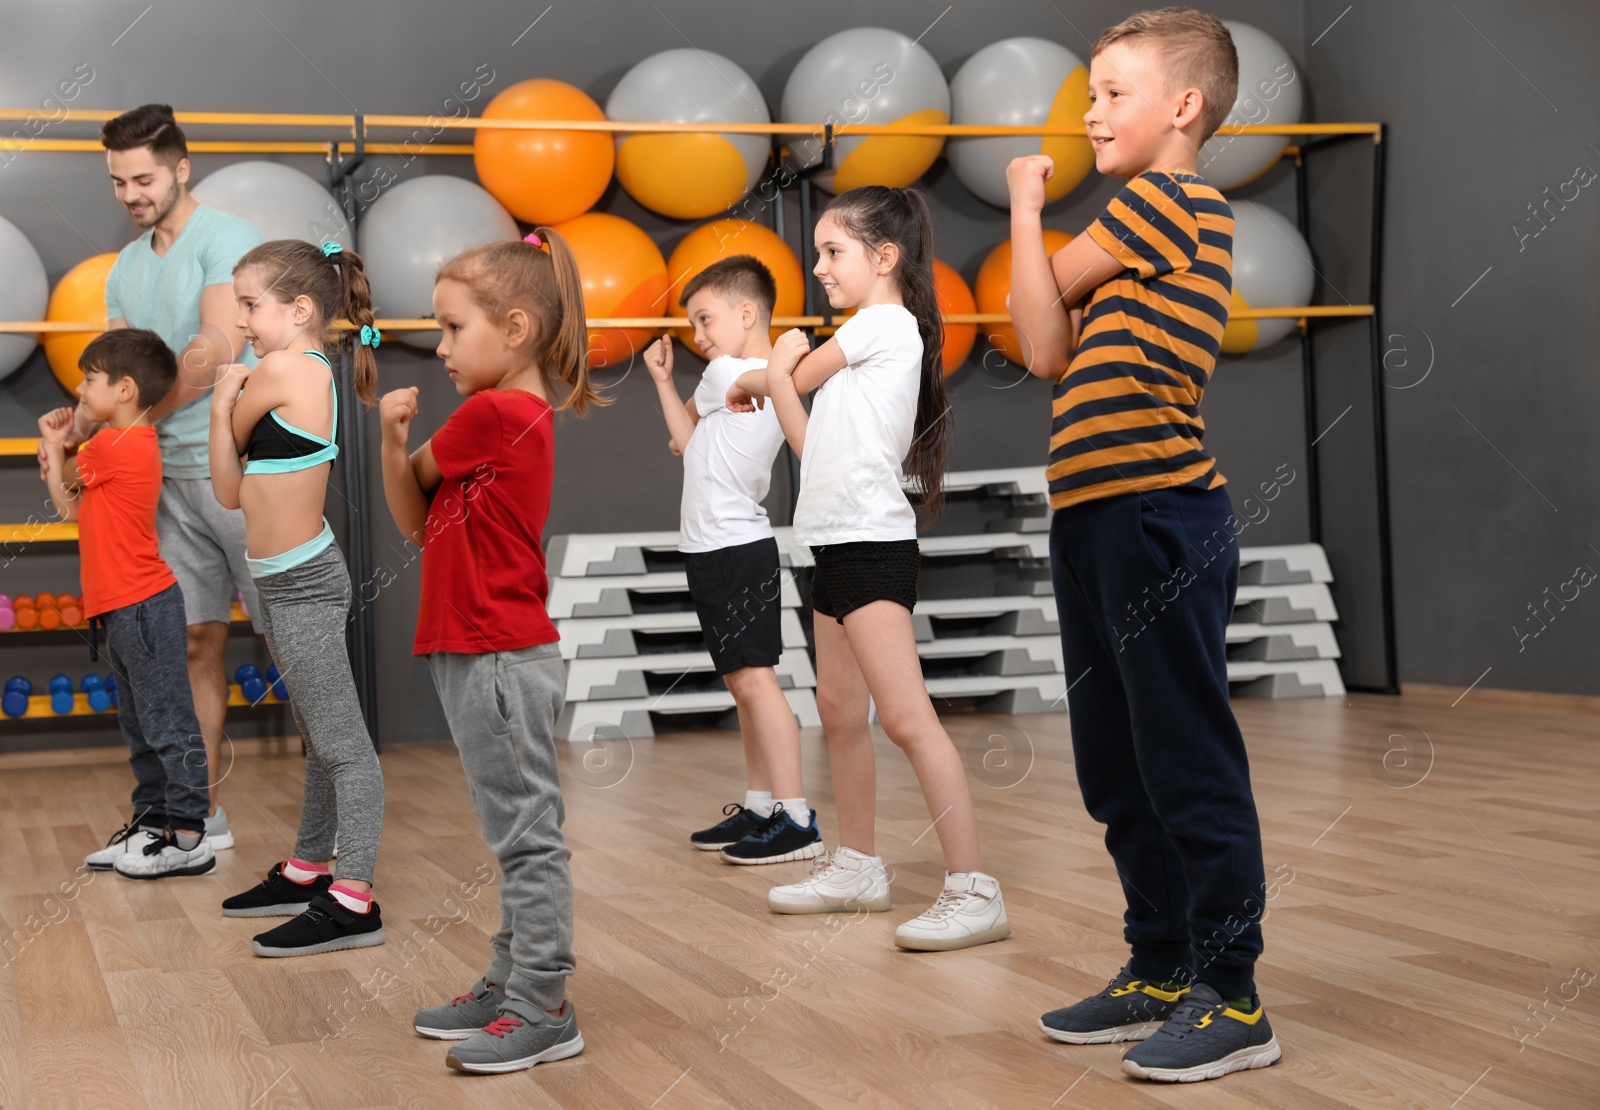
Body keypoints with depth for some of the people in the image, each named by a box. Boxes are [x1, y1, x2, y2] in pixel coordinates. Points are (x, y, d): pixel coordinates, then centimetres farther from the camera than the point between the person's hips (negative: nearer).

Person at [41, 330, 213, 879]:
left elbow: (68, 498, 0)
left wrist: (56, 443, 15)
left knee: (167, 724, -5)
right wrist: (57, 447, 6)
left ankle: (188, 837, -1)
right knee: (139, 727, 17)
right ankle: (152, 823, 26)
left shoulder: (115, 445, -16)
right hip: (125, 607, 11)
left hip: (141, 606, -11)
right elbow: (72, 508, 14)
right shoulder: (132, 444, 15)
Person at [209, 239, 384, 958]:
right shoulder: (310, 376, 12)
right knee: (318, 739, 19)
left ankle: (354, 900, -3)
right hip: (288, 580, 11)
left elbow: (236, 434, 0)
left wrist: (224, 399, 17)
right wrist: (222, 407, 3)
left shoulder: (285, 368, -16)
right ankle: (307, 871, 31)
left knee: (341, 743, -6)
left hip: (302, 582, -11)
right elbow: (231, 491, 11)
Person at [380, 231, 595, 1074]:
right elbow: (415, 523, 12)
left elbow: (421, 477, -1)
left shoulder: (496, 414, -15)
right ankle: (507, 988, 26)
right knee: (516, 835, 16)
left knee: (526, 836, -3)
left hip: (502, 661, -10)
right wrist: (393, 437, -3)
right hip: (478, 657, 10)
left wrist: (401, 444, 19)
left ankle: (543, 1011, 3)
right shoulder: (504, 416, 14)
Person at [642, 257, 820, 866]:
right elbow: (692, 443, 17)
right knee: (744, 681, 13)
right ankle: (759, 807, 20)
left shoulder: (724, 373, -14)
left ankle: (796, 819, -13)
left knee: (752, 676, -11)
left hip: (733, 550, -10)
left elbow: (686, 431, 5)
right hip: (732, 548, 10)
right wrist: (663, 380, 20)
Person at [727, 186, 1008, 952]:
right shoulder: (859, 346, 21)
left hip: (871, 543, -10)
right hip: (839, 543, 10)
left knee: (906, 716, -16)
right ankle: (855, 867, 29)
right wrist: (777, 379, 12)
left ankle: (972, 890, -18)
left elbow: (799, 374, 3)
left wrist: (758, 376, 23)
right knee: (840, 712, 17)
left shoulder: (884, 323, -6)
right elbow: (811, 441, 19)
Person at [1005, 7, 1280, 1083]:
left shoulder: (1170, 200, -7)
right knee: (1119, 770, 15)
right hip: (1099, 521, 10)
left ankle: (1232, 999, 2)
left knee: (1188, 762, -5)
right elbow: (1051, 354, 13)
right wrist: (1033, 212, 10)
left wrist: (1026, 204, 13)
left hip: (1160, 515, -10)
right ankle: (1162, 970, 26)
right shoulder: (1153, 223, 22)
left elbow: (1043, 304, -3)